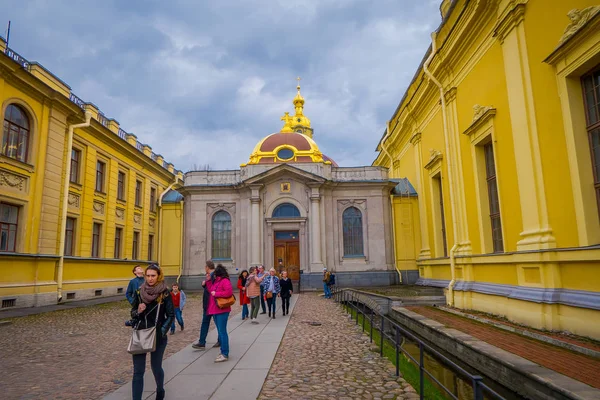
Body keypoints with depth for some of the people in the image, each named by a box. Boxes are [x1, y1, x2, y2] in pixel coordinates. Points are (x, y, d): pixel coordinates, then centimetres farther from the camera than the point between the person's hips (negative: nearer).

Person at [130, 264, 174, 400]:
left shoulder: (164, 293, -9)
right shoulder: (139, 292, -1)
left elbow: (171, 315, -5)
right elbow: (133, 313, 7)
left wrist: (163, 330, -17)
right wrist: (138, 311, -15)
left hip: (158, 336, -2)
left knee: (156, 367, 13)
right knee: (138, 371, 0)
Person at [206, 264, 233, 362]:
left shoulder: (225, 281, -13)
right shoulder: (215, 281, 16)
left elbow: (229, 292, -24)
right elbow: (211, 290, 13)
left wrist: (216, 294, -18)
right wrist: (208, 281, 8)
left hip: (222, 310, -10)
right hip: (215, 310, 10)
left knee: (222, 332, -7)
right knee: (220, 331, 15)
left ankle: (225, 354, -2)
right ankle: (223, 351, 25)